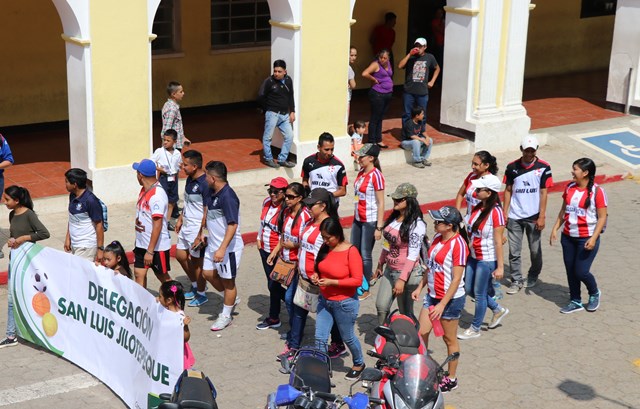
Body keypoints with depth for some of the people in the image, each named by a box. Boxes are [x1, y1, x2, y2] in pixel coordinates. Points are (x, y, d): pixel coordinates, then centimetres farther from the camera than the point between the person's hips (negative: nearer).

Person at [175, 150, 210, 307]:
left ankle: (201, 294, 22)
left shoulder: (205, 184, -24)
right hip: (186, 225, 9)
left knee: (197, 261, 4)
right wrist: (180, 218, 19)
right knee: (180, 255, 18)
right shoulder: (190, 179, 4)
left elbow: (207, 212, -22)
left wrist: (200, 235, -21)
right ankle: (195, 285, 37)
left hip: (198, 228, -9)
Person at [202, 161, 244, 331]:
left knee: (227, 280, 6)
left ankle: (226, 316, 22)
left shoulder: (228, 197, -25)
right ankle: (232, 299, 36)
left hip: (228, 247, -9)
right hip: (213, 244, 10)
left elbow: (233, 225, -30)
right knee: (208, 273, 17)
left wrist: (222, 249, -33)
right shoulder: (214, 193, 3)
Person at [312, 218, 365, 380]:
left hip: (345, 303, -5)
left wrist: (332, 282, -24)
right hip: (324, 300, 5)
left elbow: (357, 280, -19)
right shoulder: (325, 248, -1)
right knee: (320, 338, 3)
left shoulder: (351, 252, -19)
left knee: (348, 337, 13)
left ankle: (359, 364, 39)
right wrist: (315, 276, -7)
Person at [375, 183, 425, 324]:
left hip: (407, 273, -8)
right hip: (389, 270, 8)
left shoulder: (416, 225, -20)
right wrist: (380, 264, 20)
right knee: (381, 306, 9)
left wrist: (402, 279, -23)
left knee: (405, 312, 5)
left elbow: (413, 255, -21)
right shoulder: (394, 218, 5)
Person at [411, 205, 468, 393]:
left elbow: (456, 279, -21)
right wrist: (420, 288, 10)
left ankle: (451, 379, 22)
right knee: (421, 333, 9)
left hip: (450, 299, -7)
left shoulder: (458, 244, -21)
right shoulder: (437, 238, 3)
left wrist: (442, 305, -22)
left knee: (449, 339, 7)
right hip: (432, 295, 7)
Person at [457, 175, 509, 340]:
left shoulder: (495, 212, -21)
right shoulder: (477, 208, 2)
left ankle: (475, 329, 22)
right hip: (473, 257, 8)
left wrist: (500, 266, -16)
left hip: (487, 260, -8)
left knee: (479, 293, 5)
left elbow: (498, 242, -19)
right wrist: (467, 253, 15)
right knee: (469, 289, 16)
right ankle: (498, 310, 36)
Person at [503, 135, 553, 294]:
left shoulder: (544, 167, -5)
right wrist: (505, 213, 4)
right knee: (514, 251, 2)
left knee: (535, 250, 10)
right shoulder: (512, 167, 1)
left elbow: (543, 193, -4)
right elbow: (508, 190, 8)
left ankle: (533, 277, 32)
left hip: (533, 217, -1)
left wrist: (541, 217, -7)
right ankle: (516, 280, 14)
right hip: (514, 216, 1)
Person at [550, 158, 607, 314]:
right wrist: (555, 229, 5)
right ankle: (575, 302, 25)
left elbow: (602, 217, -12)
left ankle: (594, 293, 25)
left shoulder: (597, 191, -13)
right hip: (568, 237, 6)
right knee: (570, 271, 10)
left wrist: (594, 238, -19)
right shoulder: (570, 188, 4)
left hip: (587, 239, -6)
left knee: (581, 272, -5)